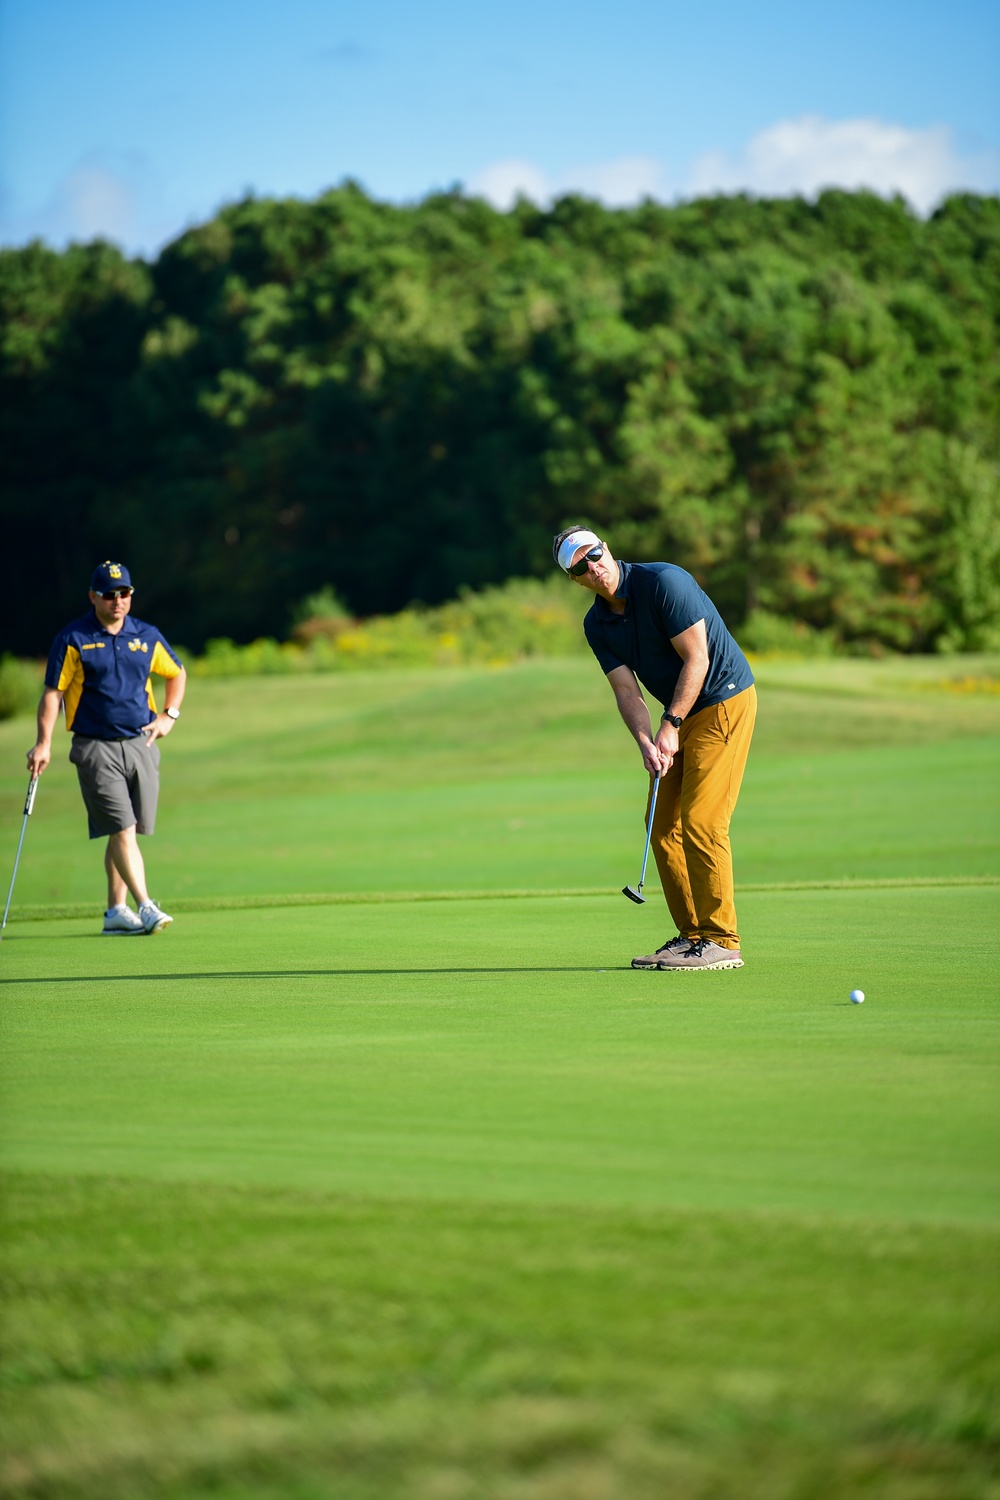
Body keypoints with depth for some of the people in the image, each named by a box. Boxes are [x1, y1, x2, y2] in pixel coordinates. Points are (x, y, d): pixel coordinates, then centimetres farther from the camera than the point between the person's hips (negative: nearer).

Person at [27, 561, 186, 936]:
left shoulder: (146, 637, 9)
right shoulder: (73, 639, -3)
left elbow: (176, 673, 25)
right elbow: (53, 692, -3)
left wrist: (168, 716, 12)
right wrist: (44, 743, -12)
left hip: (140, 745, 4)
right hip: (95, 747, -4)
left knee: (124, 833, 8)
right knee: (121, 830, -12)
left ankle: (116, 911, 16)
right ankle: (145, 906, -14)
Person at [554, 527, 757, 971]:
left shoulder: (664, 582, -19)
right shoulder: (596, 625, 3)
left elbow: (696, 659, -19)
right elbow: (626, 691, -1)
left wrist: (670, 726, -19)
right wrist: (645, 742, -18)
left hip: (724, 699, -8)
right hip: (680, 714, 8)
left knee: (701, 821, -13)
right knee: (663, 826, 4)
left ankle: (721, 940, -10)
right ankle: (692, 934, 10)